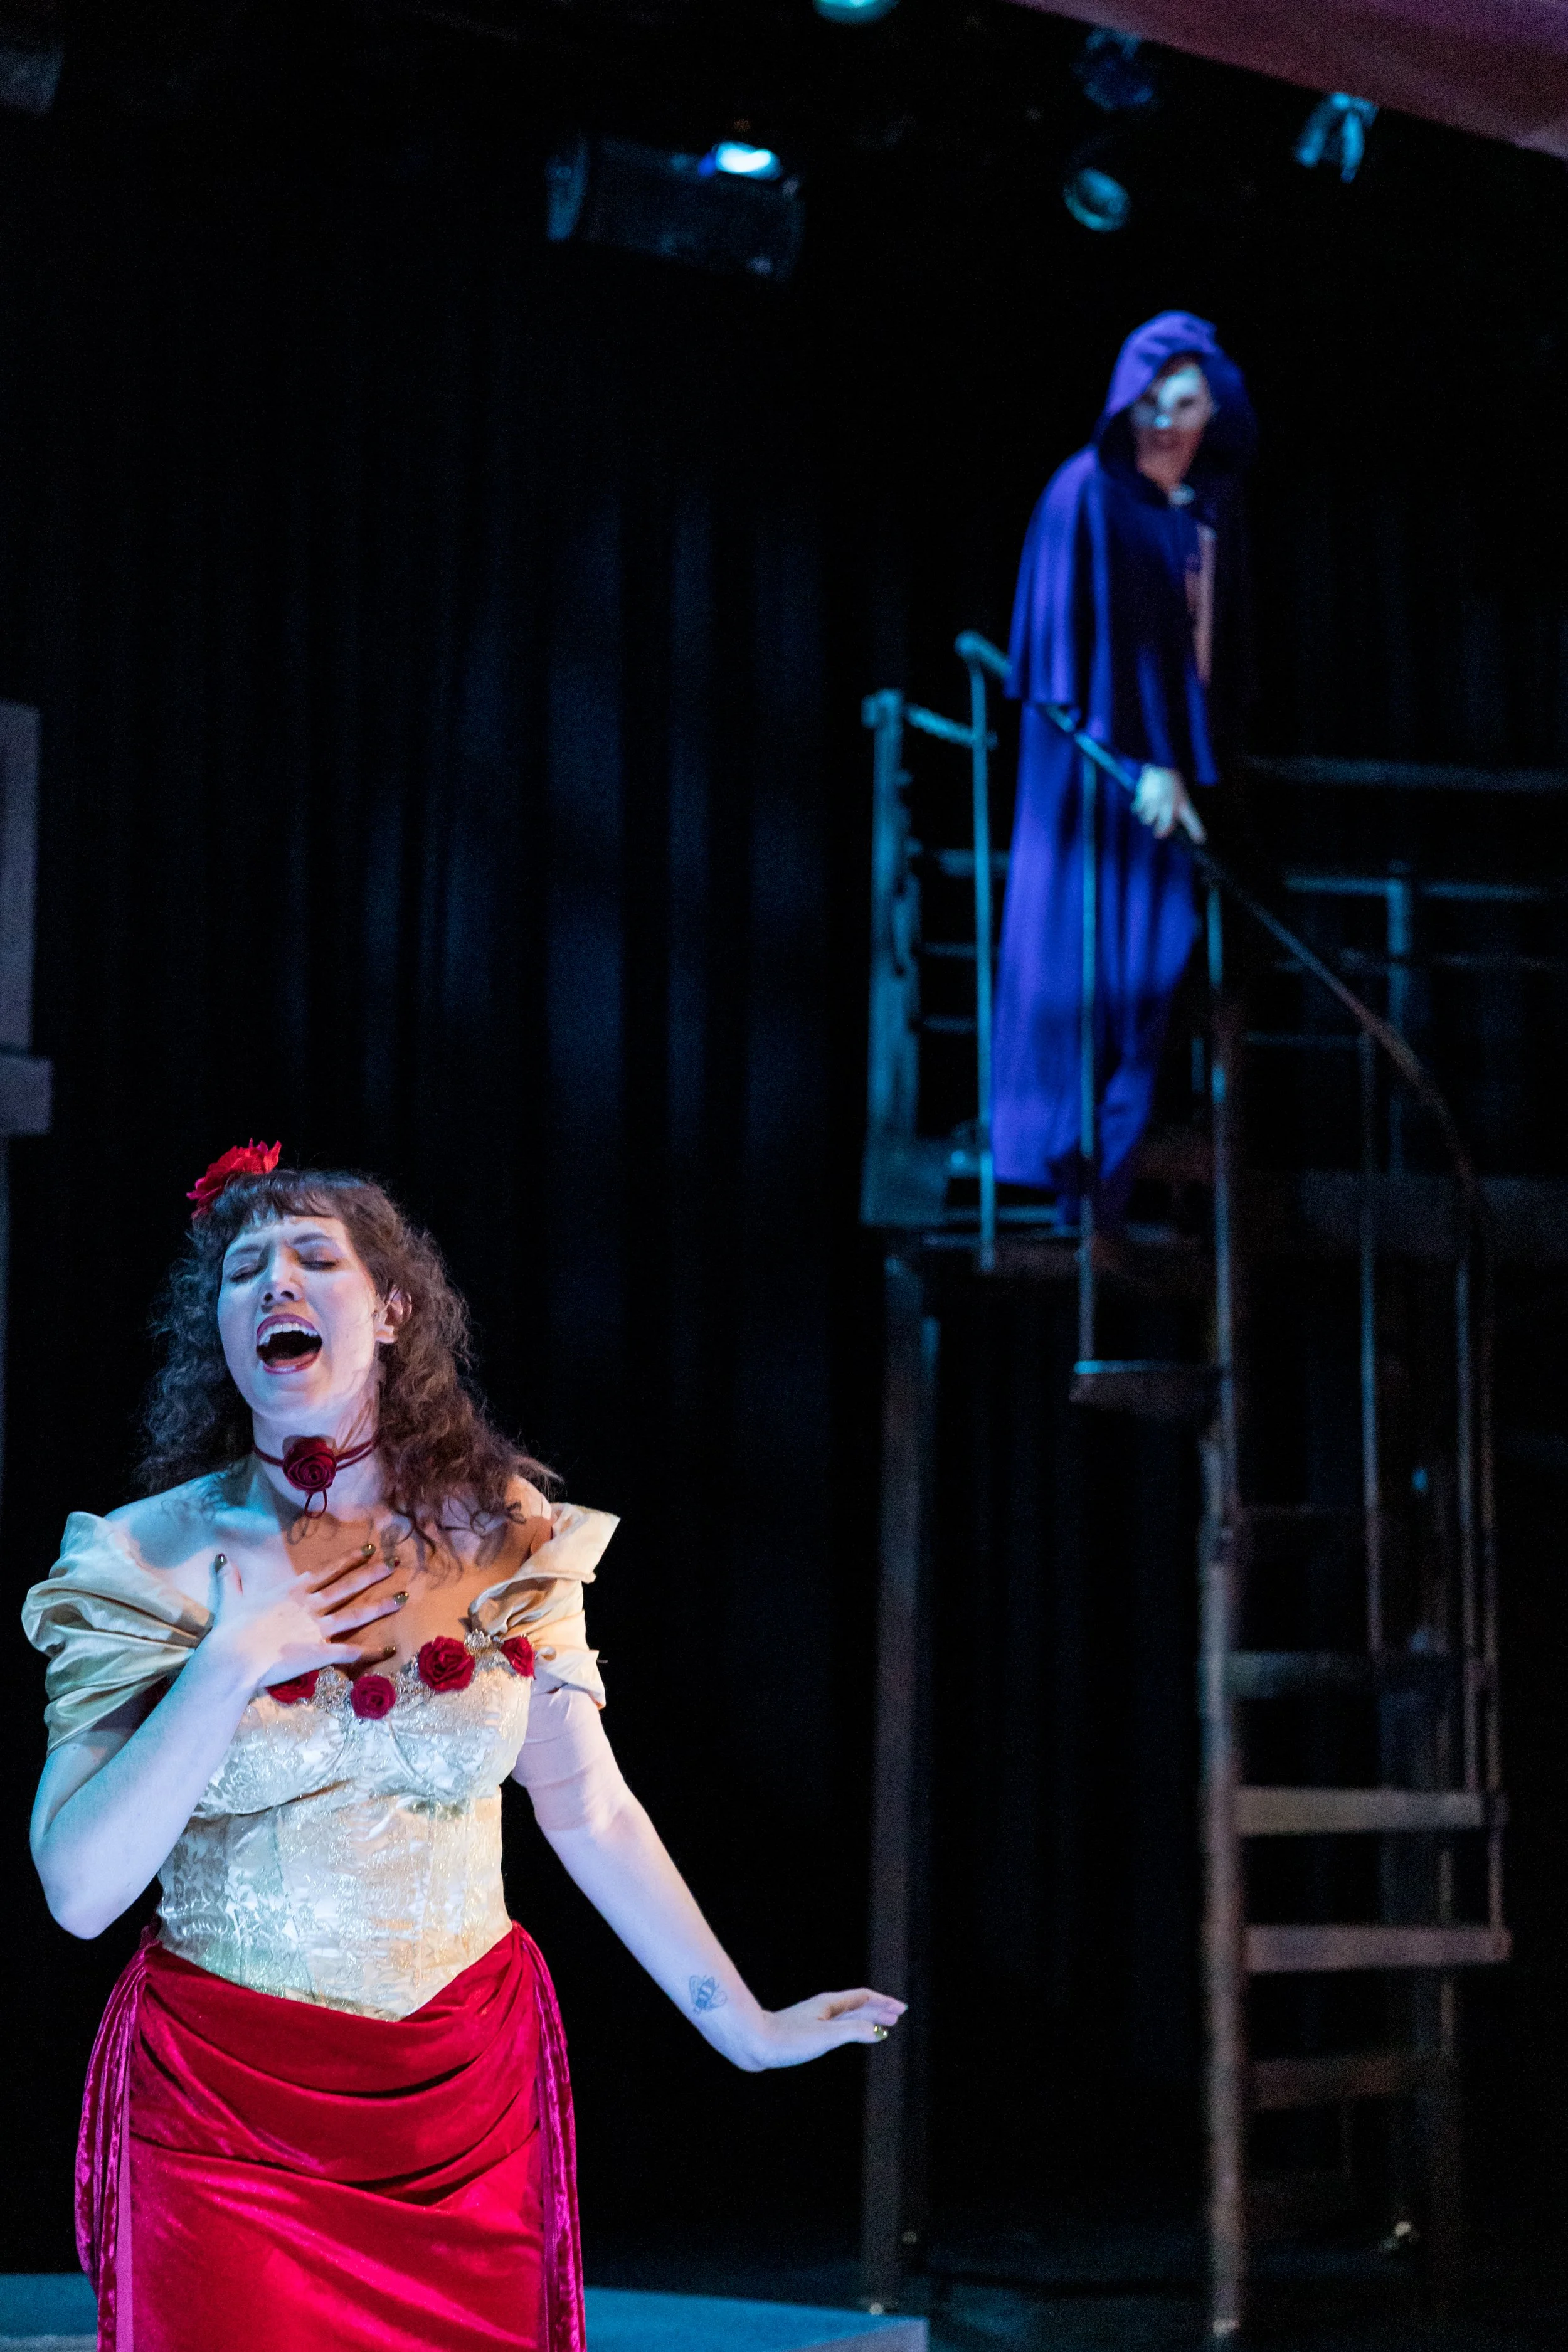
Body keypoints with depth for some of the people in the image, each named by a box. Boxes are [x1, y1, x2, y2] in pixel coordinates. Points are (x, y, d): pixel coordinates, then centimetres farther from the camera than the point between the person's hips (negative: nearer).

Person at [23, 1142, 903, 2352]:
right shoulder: (148, 1560, -6)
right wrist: (232, 1663, -18)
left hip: (470, 2091, 2)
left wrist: (749, 2028, 7)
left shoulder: (502, 1533, 1)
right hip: (223, 2102, -2)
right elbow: (80, 1889, -13)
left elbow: (589, 1812, 6)